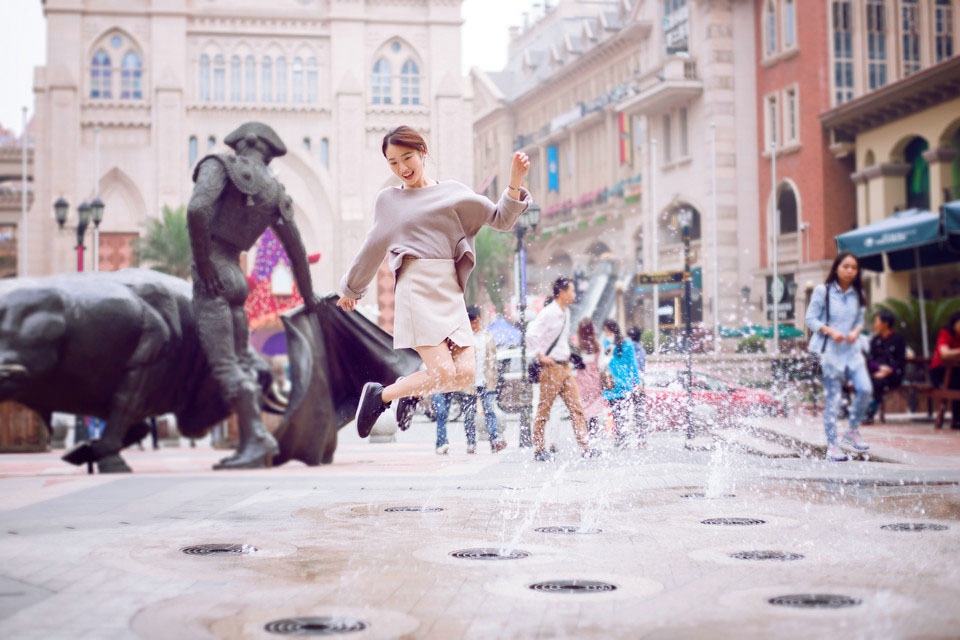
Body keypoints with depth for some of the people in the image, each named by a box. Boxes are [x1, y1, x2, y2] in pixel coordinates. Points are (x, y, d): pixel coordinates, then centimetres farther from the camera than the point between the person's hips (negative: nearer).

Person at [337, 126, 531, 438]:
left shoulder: (454, 192, 13)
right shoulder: (387, 201, 12)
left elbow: (500, 219, 9)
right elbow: (373, 249, 23)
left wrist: (515, 180, -5)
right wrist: (350, 288, 32)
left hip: (451, 292, 3)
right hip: (417, 291, -3)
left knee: (465, 372, -12)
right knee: (443, 372, -17)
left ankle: (412, 391, 18)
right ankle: (378, 395, 7)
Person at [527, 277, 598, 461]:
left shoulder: (566, 312, 12)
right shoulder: (548, 313, -14)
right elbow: (531, 335, -21)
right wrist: (540, 356, -17)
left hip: (565, 366, 8)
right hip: (551, 368, -8)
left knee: (576, 407, 2)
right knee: (544, 410, 1)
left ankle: (586, 448, 1)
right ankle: (539, 450, 9)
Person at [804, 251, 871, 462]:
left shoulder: (857, 294, 10)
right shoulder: (822, 291, -4)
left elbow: (860, 320, 17)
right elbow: (810, 319, -4)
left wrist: (856, 331, -5)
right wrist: (830, 331, -17)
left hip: (851, 349, 4)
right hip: (829, 350, -4)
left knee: (865, 389, -12)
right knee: (833, 399, -2)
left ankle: (853, 432, 10)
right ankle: (832, 446, 8)